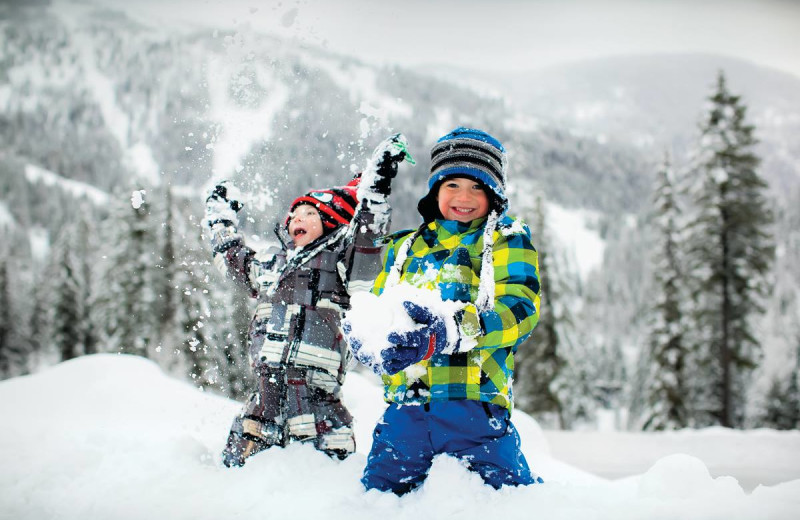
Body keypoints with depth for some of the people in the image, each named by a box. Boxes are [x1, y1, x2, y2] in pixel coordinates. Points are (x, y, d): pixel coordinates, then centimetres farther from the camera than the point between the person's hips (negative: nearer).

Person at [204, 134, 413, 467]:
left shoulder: (341, 262, 6)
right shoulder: (270, 264, 23)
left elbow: (366, 233, -12)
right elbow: (230, 256, 40)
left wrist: (376, 181, -19)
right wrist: (220, 213, 50)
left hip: (316, 394, -5)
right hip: (266, 397, 6)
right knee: (236, 464, 6)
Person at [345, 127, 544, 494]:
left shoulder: (507, 240, 10)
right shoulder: (405, 248, 23)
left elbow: (520, 307, -7)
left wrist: (451, 331, -26)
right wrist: (364, 339, -8)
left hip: (473, 399, -3)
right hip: (405, 405, 4)